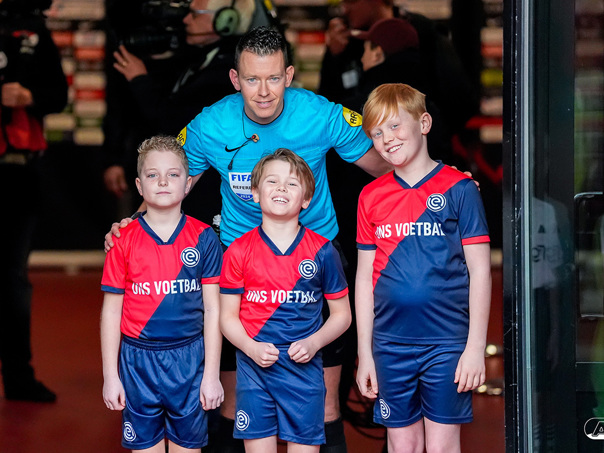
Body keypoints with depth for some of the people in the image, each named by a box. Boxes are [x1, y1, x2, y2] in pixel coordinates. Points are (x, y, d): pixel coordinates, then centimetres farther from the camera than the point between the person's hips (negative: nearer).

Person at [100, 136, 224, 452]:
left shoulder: (204, 238, -2)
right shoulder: (124, 241, -2)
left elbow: (212, 309, 0)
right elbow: (111, 311, 2)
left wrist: (211, 374, -2)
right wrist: (110, 375, 0)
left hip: (189, 358, 0)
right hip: (138, 361, 0)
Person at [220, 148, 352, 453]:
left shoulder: (322, 251, 2)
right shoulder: (239, 251, 2)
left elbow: (341, 314, 7)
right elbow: (227, 316, 4)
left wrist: (313, 343, -9)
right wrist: (251, 348, -13)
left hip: (304, 370, 0)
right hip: (254, 369, 0)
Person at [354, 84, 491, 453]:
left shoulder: (458, 189, -3)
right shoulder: (371, 196, 7)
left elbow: (480, 271, -4)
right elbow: (365, 277, 10)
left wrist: (476, 347, -9)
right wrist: (365, 352, 7)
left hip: (447, 344, -3)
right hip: (390, 347, 3)